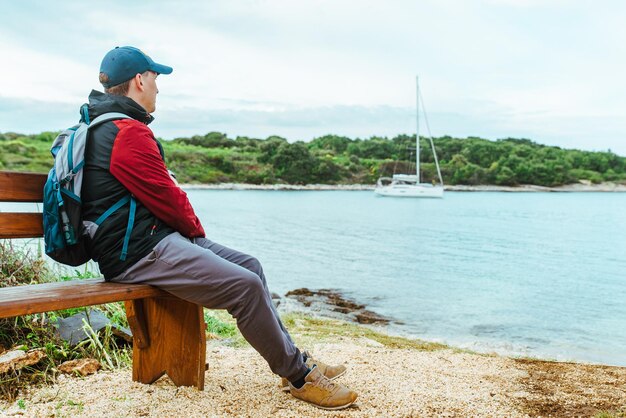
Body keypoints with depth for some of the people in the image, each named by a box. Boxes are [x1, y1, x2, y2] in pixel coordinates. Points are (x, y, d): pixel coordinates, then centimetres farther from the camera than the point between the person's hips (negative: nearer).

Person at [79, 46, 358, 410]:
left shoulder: (102, 127, 18)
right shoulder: (129, 133, -17)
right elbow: (166, 196, -15)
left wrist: (190, 228, 11)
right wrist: (196, 229, 4)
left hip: (157, 237, 11)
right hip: (140, 253, -11)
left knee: (250, 266, 9)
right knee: (246, 286, -19)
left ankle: (292, 357, 15)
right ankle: (299, 376, -2)